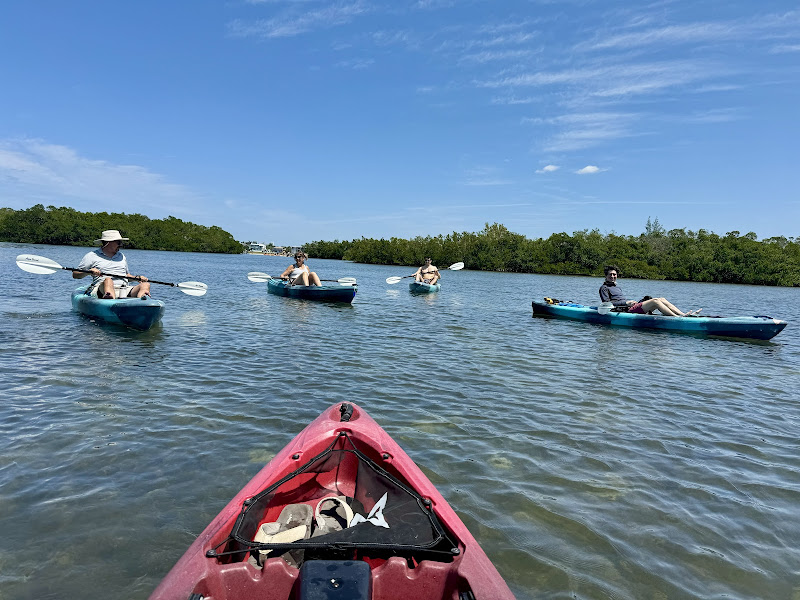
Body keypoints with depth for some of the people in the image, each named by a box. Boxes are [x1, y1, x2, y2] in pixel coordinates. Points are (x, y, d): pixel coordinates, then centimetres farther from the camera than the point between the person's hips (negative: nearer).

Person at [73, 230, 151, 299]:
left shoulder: (122, 256, 29)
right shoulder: (92, 256, 13)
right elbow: (75, 275, 10)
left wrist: (138, 277, 15)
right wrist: (89, 272, -10)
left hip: (124, 290, 4)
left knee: (145, 285, -22)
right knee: (108, 280, -38)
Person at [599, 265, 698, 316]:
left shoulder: (617, 287, 31)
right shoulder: (604, 288, 3)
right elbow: (607, 303, -11)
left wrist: (632, 302, 10)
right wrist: (626, 303, -15)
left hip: (630, 307, 9)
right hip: (625, 311, -9)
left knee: (662, 299, -4)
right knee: (655, 301, -23)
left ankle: (683, 314, -13)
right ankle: (678, 317, -31)